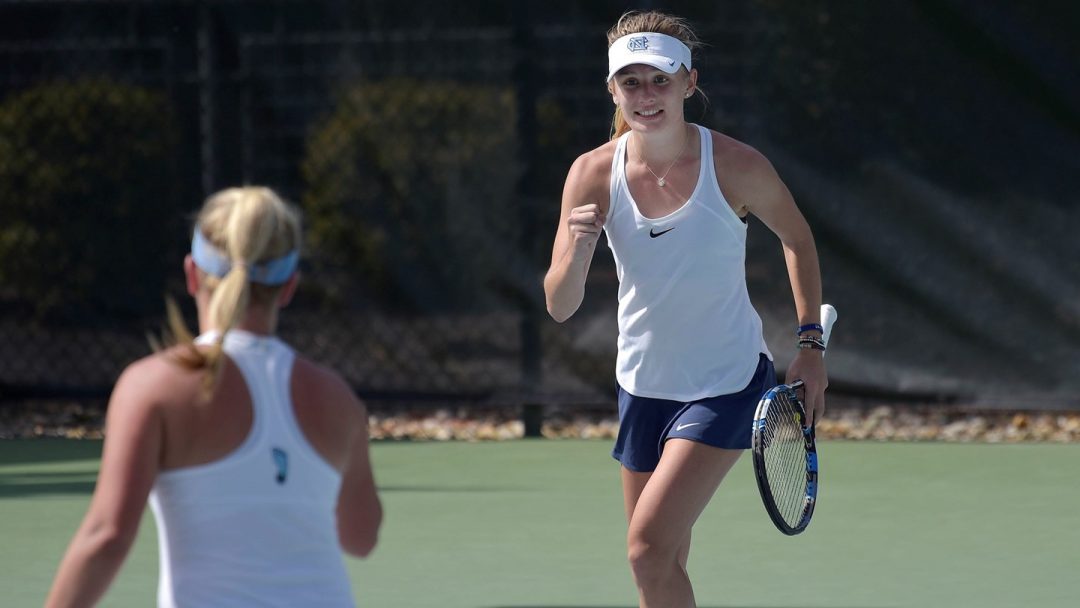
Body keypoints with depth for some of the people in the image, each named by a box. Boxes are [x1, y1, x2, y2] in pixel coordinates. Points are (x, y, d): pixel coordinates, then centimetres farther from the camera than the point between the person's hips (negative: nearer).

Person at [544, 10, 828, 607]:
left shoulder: (735, 165, -17)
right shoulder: (594, 173, -10)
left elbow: (796, 237, 3)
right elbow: (559, 306, -12)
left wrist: (810, 344, -1)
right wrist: (576, 251, -33)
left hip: (726, 384, -4)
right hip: (643, 384, 4)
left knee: (650, 549, -18)